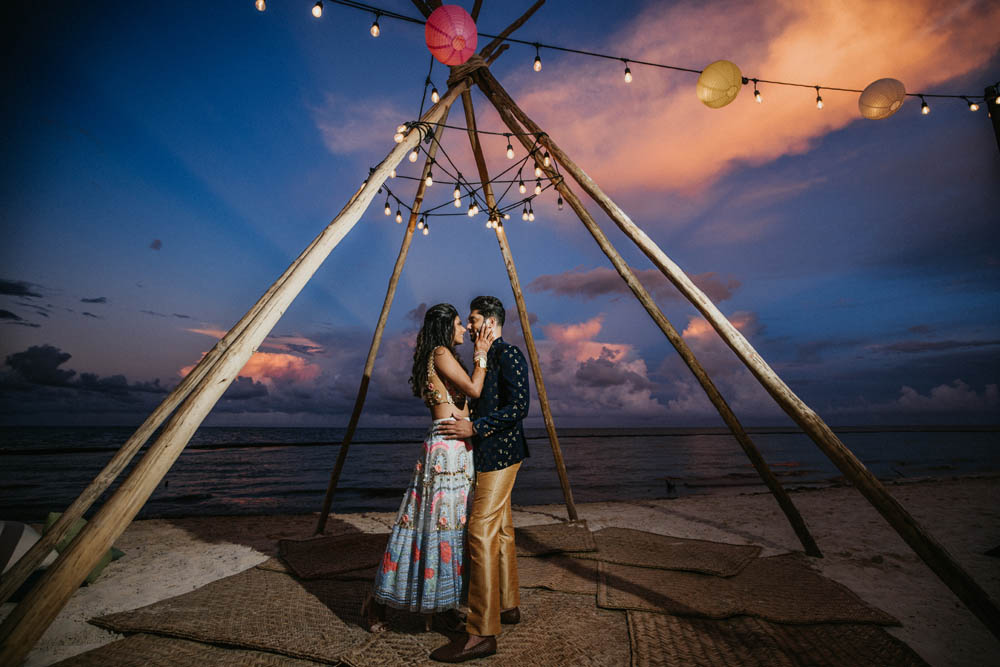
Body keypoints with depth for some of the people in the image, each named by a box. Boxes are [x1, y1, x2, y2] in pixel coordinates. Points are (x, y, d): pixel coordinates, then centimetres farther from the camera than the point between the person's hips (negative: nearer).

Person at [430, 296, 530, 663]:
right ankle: (508, 606, 31)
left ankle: (482, 633, -2)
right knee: (500, 530, 17)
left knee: (481, 533, -10)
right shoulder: (486, 357, 16)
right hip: (489, 454, 10)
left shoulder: (509, 354, -13)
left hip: (499, 454, -10)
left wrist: (474, 427, -21)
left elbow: (519, 407, -21)